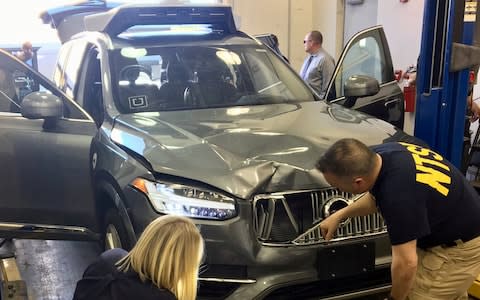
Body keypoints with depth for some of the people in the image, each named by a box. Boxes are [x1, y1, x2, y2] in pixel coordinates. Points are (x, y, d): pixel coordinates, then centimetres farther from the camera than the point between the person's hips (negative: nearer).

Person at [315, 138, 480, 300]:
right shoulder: (378, 155, -12)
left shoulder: (397, 192, -39)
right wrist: (339, 215, 11)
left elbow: (406, 263, -30)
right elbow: (376, 196, 11)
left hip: (458, 247, -8)